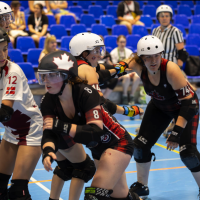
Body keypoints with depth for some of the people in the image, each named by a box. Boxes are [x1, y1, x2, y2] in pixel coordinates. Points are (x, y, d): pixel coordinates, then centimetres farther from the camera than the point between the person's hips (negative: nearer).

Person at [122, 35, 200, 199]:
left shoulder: (171, 69, -37)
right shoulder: (138, 66, -25)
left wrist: (176, 133, -35)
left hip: (186, 107, -5)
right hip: (160, 106, 5)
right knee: (141, 144, 0)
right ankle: (141, 186, 22)